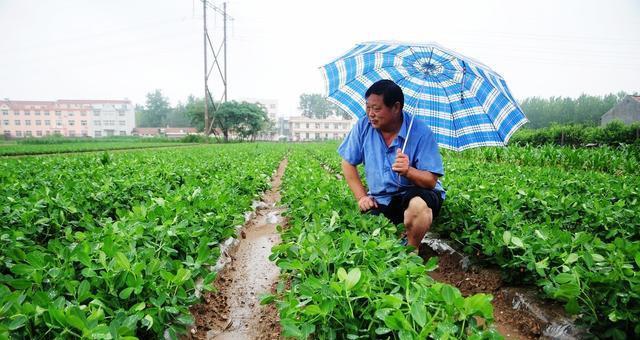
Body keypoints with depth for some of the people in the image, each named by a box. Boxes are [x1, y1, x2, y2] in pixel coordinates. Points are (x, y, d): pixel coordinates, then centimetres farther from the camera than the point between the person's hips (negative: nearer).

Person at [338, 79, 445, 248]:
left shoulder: (421, 132, -15)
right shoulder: (363, 126, -5)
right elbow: (348, 163, 5)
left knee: (417, 205, -37)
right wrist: (361, 197, -4)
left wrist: (408, 171, -37)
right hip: (379, 200, 3)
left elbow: (431, 181, -16)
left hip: (417, 194, -3)